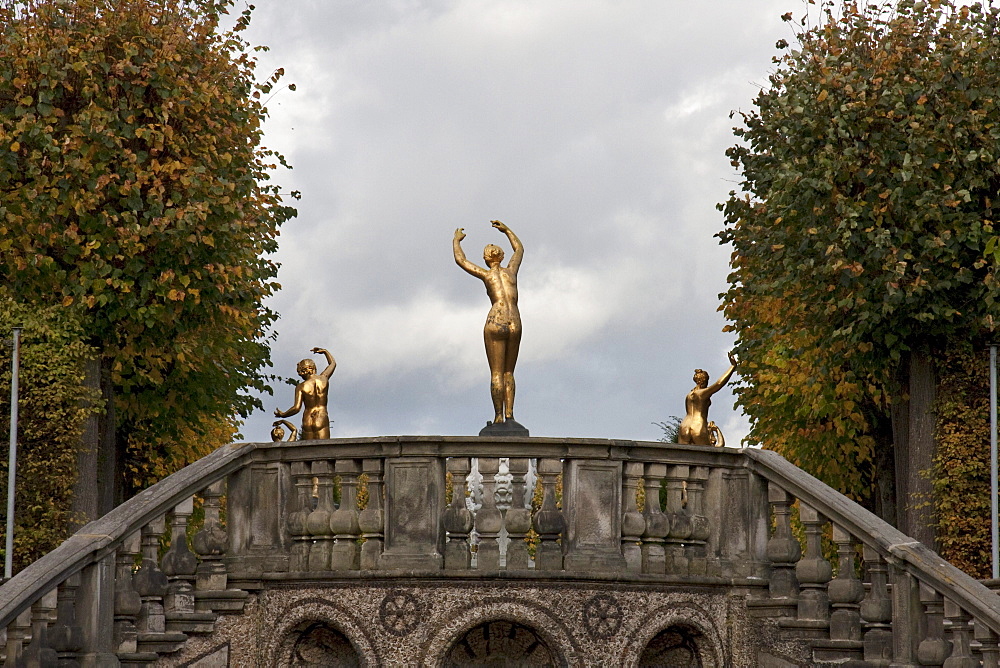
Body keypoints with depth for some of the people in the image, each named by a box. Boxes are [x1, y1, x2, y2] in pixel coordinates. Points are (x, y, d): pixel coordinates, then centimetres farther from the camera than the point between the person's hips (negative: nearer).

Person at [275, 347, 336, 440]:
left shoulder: (301, 387, 0)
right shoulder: (324, 378, 6)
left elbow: (297, 408, -7)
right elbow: (333, 363, 26)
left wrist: (282, 414, 9)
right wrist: (325, 351, 42)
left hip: (307, 422, 0)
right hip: (322, 420, 0)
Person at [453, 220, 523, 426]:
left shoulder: (487, 275, 4)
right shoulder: (511, 270, 13)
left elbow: (460, 259, 14)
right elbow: (519, 248, 34)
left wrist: (457, 240, 30)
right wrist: (506, 230, 45)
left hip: (495, 324, -4)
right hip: (515, 324, 4)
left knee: (496, 373, -4)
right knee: (508, 372, 12)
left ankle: (499, 417, -11)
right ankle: (509, 414, 1)